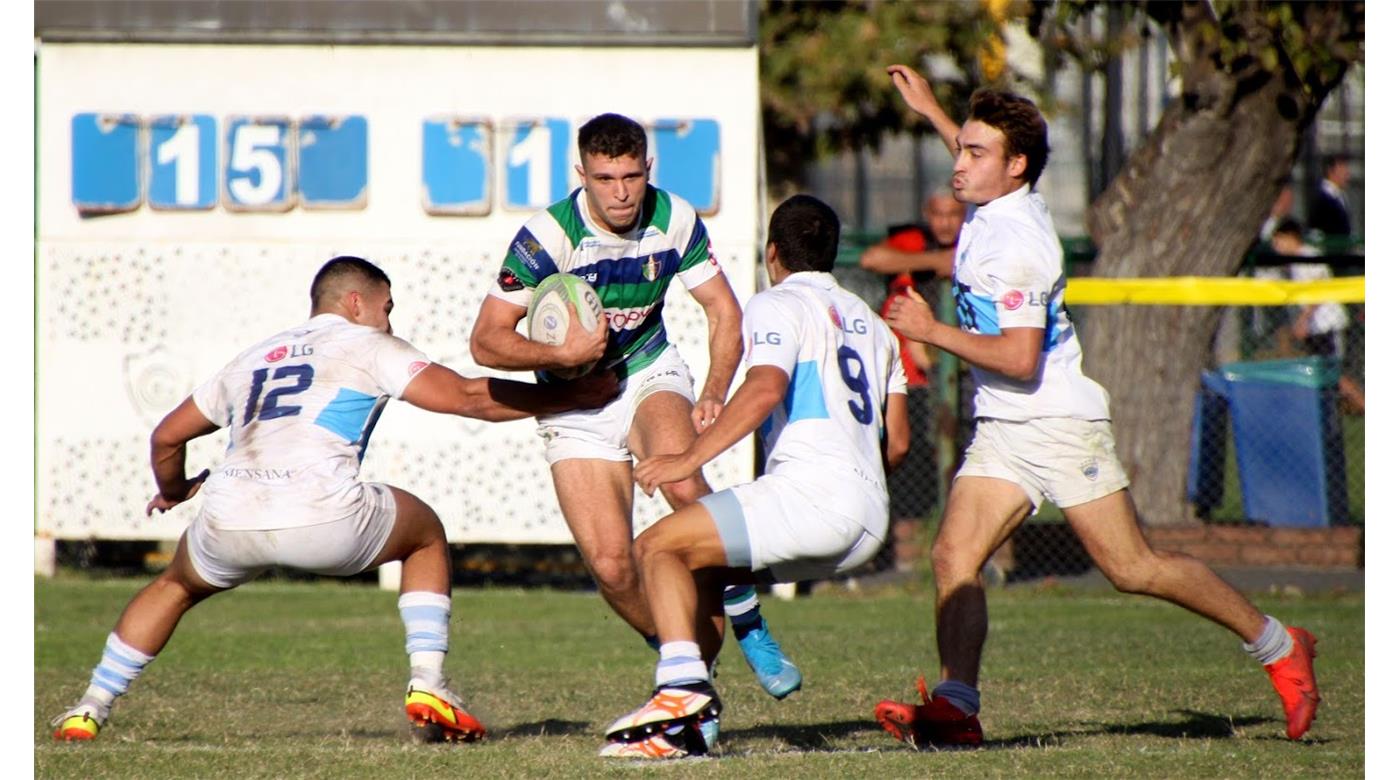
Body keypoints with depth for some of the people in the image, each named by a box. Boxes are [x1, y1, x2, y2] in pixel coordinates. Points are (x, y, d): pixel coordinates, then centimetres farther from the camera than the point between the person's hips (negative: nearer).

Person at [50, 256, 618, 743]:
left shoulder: (252, 358, 29)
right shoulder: (365, 345, 15)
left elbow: (166, 438, 34)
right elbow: (464, 396, 5)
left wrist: (174, 492, 55)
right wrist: (575, 394, 12)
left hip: (229, 522, 4)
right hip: (322, 517, -4)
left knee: (177, 585, 34)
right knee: (427, 535, 24)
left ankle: (89, 711, 26)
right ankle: (427, 682, 10)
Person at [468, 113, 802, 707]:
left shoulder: (675, 220, -12)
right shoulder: (548, 235, -21)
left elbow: (724, 311, 0)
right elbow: (487, 341, -17)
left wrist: (714, 392, -16)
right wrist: (563, 353, -33)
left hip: (650, 373, 1)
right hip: (575, 405, -1)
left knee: (683, 483, -32)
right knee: (610, 565, -14)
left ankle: (748, 627, -16)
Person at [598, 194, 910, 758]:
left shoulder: (778, 305, 3)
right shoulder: (869, 321, 26)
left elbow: (765, 390, -17)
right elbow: (897, 442, 24)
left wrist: (690, 458, -18)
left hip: (813, 490, -9)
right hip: (871, 521, 9)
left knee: (659, 546, -7)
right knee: (701, 568, 23)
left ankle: (682, 686, -27)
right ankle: (686, 722, 17)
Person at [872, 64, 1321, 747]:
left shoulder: (1015, 241, -20)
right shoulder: (994, 206, 8)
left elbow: (1019, 359, -26)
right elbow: (981, 166, 36)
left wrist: (933, 331, -22)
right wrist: (931, 112, 39)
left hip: (1060, 422, -9)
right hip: (1002, 430, 9)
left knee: (1131, 568, -3)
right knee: (954, 553, -10)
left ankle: (1276, 646, 11)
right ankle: (956, 706, -19)